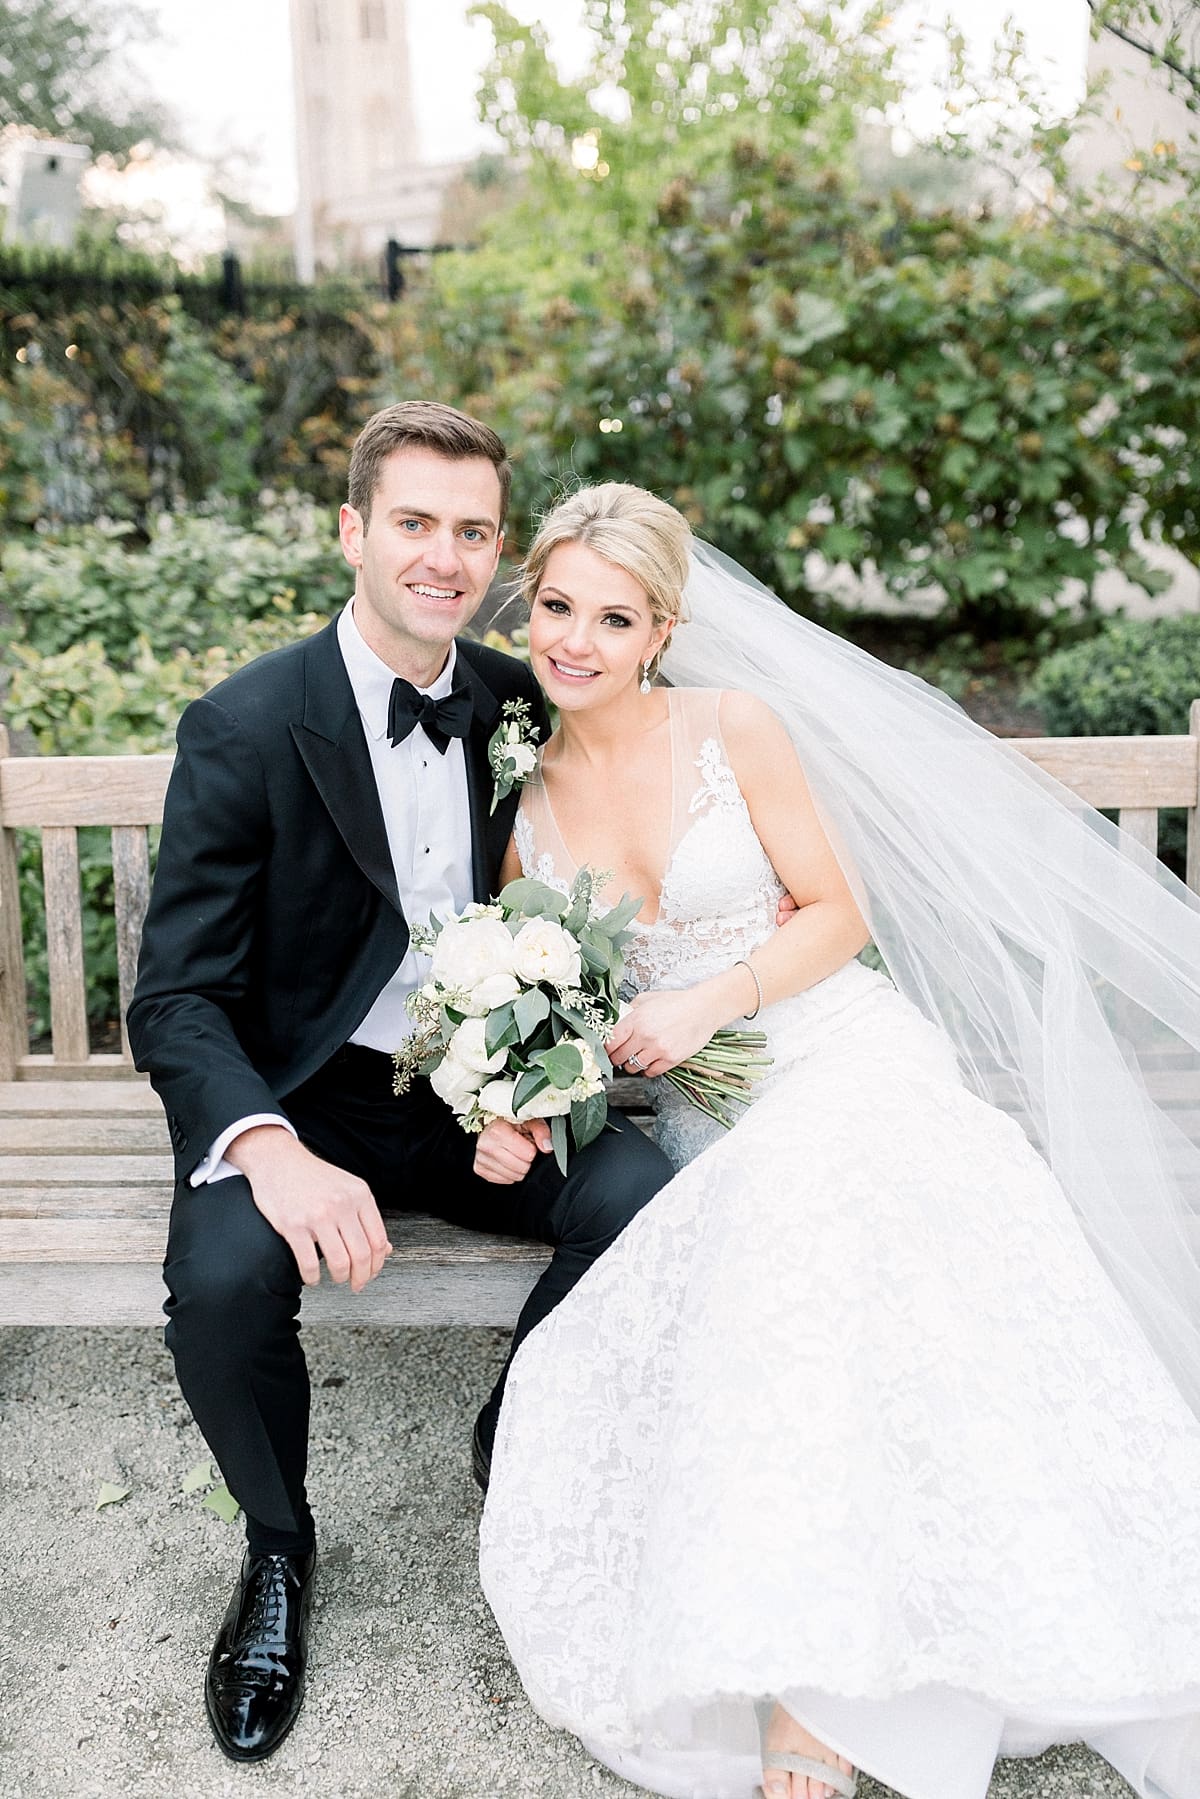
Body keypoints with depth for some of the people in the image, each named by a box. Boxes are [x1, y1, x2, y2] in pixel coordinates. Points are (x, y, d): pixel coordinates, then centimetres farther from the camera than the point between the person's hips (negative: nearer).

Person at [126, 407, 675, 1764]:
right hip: (304, 1097, -3)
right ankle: (278, 1548, 3)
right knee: (222, 1278, -31)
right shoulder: (245, 727, -12)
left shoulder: (516, 706, 1)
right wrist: (273, 1150, -35)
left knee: (648, 1203, -23)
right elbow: (177, 999, -14)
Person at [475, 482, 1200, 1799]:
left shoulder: (735, 728, -1)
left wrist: (711, 1000, -13)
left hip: (836, 1056, -2)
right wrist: (512, 1109, -4)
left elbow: (838, 911, 1)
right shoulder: (521, 795, 7)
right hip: (702, 1115, 3)